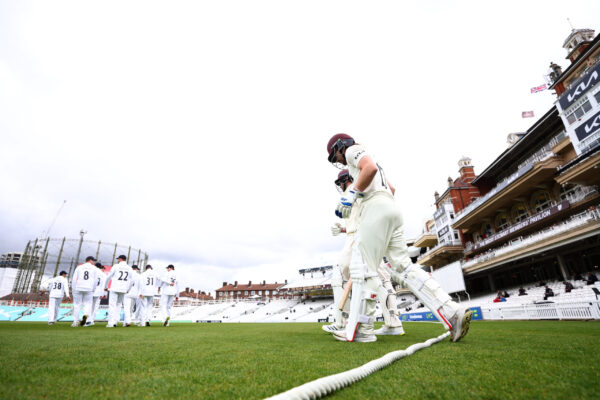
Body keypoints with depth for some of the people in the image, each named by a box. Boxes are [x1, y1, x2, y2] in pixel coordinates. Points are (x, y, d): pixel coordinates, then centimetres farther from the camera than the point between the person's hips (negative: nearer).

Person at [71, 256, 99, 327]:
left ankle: (75, 322, 12)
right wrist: (93, 290, 12)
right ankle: (85, 315, -19)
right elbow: (95, 281, 4)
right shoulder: (94, 268, 7)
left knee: (77, 305, 11)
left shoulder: (79, 267, 10)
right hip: (89, 289, -1)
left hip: (78, 289, 1)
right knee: (87, 304, 9)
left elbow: (74, 279, 3)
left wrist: (73, 290, 7)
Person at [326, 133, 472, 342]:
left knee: (362, 267, -9)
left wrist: (352, 194, -14)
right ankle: (453, 313, -4)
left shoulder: (353, 150, 7)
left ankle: (359, 329, -7)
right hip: (391, 210, 9)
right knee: (402, 266, 2)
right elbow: (392, 189, 37)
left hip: (376, 208, -9)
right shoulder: (369, 161, 34)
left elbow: (371, 168, -15)